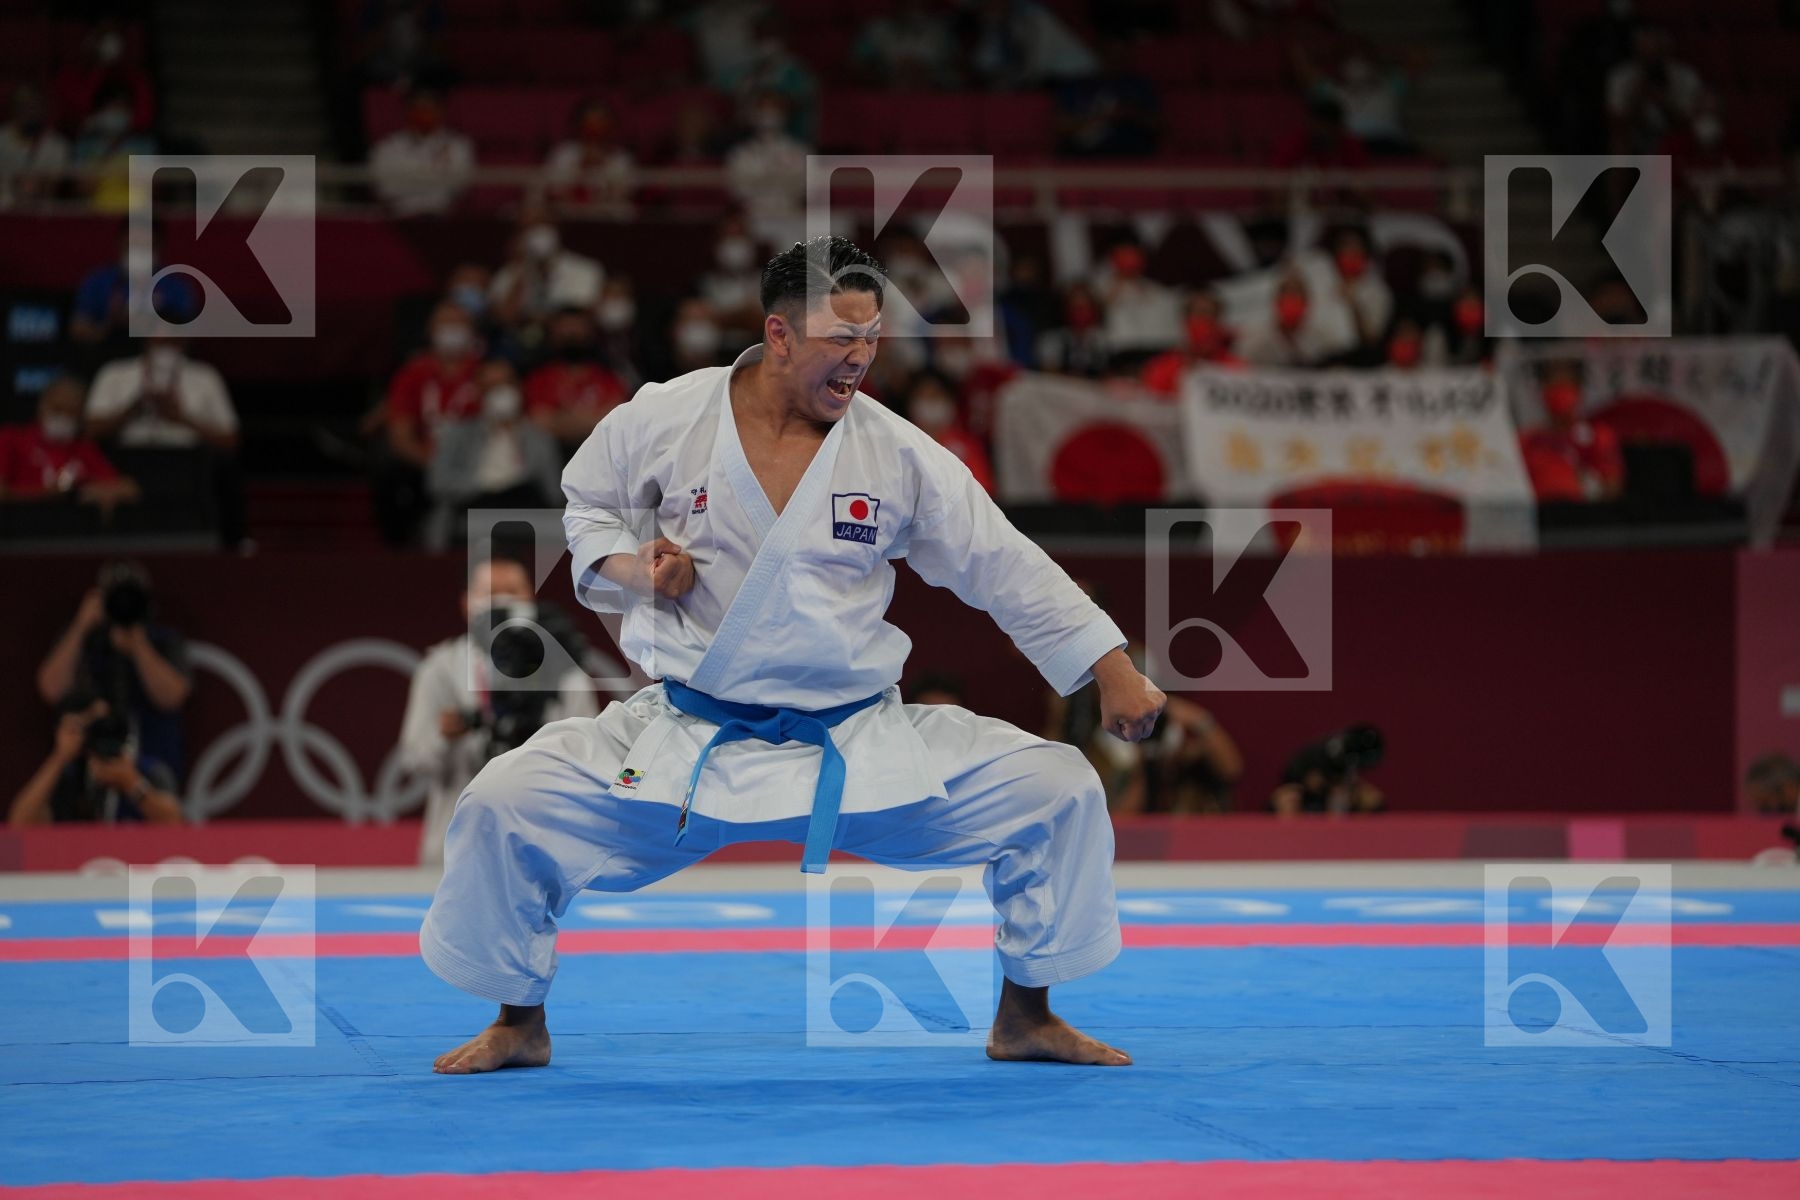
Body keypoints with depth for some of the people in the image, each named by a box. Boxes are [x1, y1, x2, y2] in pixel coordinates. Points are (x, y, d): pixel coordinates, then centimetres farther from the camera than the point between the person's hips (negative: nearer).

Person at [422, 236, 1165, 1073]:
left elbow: (1009, 568, -2)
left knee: (1060, 792, -9)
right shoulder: (665, 421, -6)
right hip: (687, 743, -1)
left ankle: (1024, 1017, 14)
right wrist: (631, 566, -10)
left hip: (859, 745, 1)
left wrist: (1114, 674, -8)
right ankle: (519, 1025, 8)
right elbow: (585, 506, 12)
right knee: (502, 804, -19)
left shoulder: (899, 454, -5)